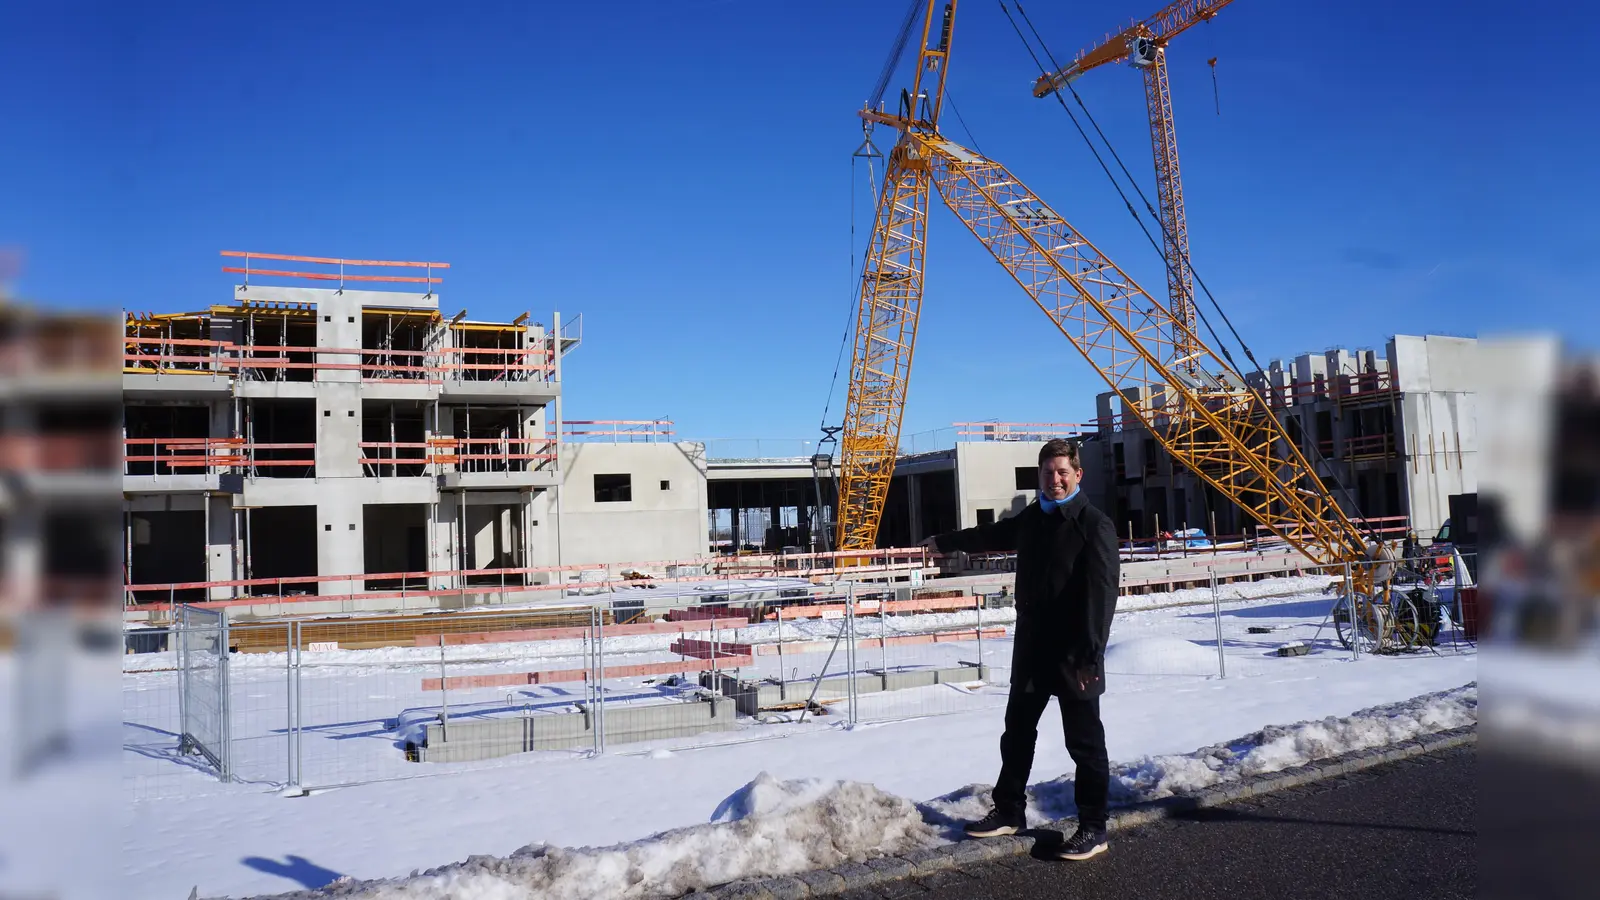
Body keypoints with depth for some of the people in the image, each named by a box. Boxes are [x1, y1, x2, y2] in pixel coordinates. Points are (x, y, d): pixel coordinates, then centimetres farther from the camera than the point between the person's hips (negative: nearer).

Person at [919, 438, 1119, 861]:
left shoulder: (1095, 525, -13)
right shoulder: (1031, 518, 9)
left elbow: (1101, 595, -21)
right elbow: (991, 535, 29)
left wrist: (1091, 655, -28)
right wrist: (945, 542, 41)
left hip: (1074, 655, -7)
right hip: (1031, 648, 7)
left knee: (1085, 743, 4)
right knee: (1017, 733, 16)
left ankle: (1093, 828, 16)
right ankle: (1009, 811, 31)